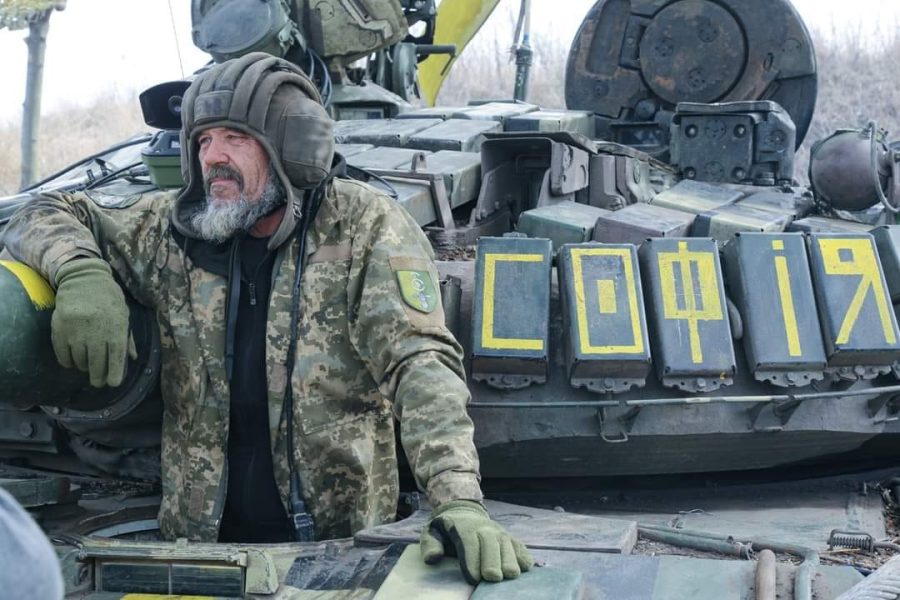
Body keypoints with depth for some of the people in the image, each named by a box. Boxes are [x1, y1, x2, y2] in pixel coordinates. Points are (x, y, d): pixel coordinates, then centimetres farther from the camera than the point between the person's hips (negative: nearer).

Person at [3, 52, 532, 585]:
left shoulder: (365, 227, -6)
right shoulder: (173, 231, 5)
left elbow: (421, 365, -15)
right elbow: (45, 216, 12)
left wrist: (460, 502, -30)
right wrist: (82, 273, -12)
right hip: (201, 536, 3)